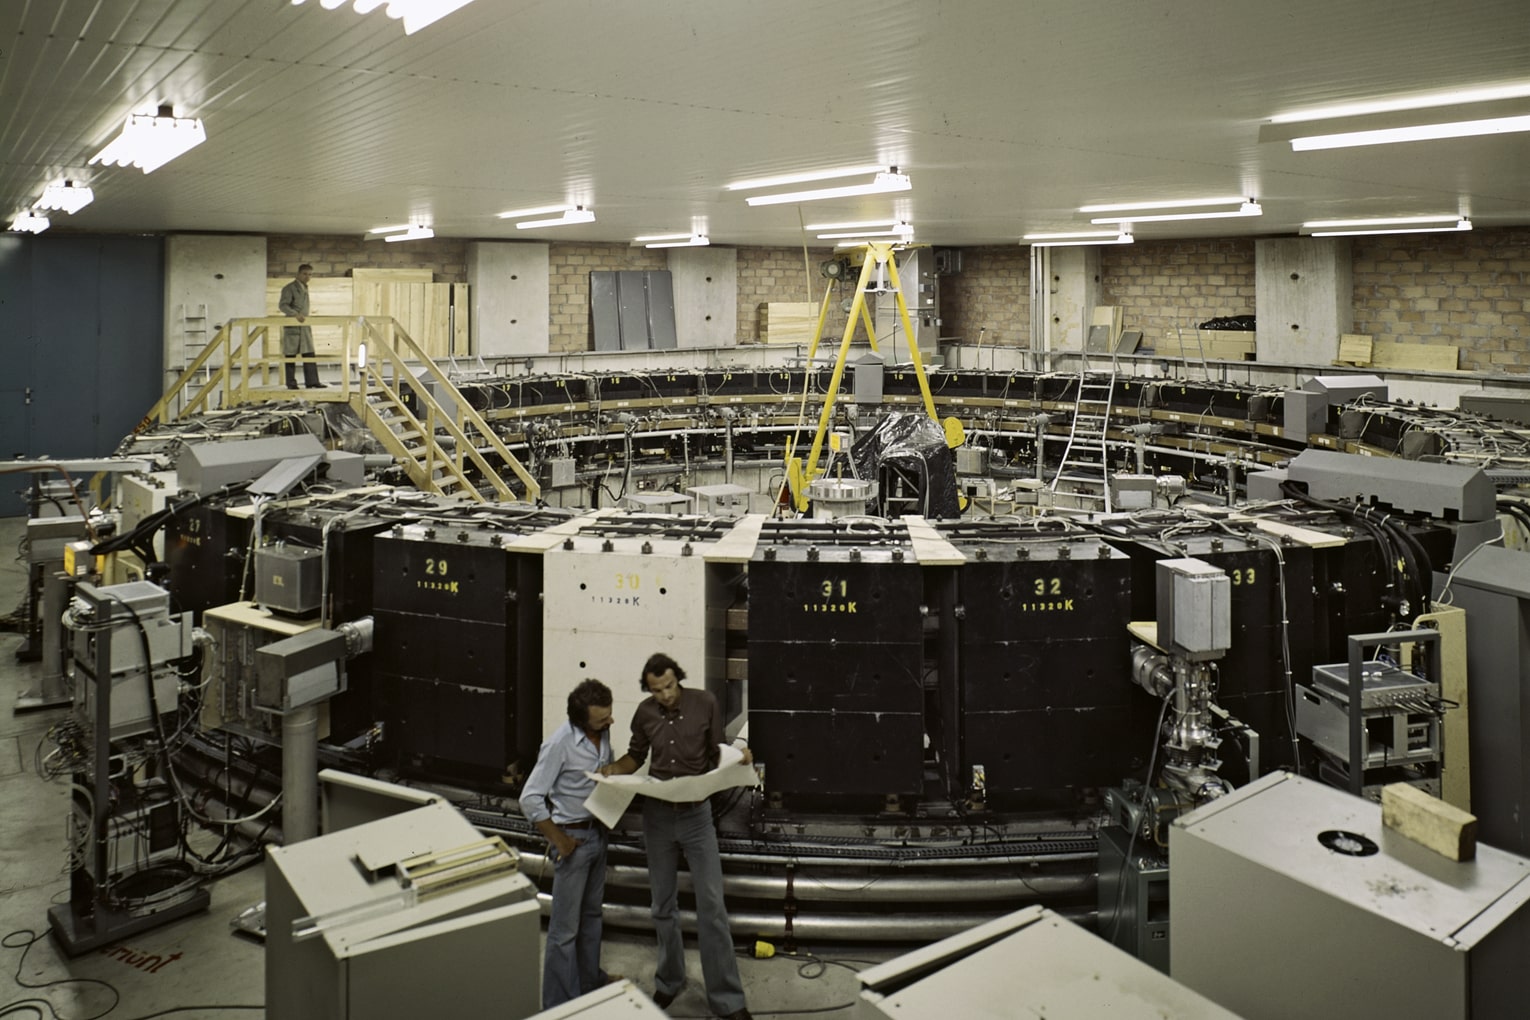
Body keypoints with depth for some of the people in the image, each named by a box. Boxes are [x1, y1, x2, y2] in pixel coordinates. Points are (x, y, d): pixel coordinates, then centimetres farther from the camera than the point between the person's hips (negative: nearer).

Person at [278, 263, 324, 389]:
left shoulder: (305, 288, 16)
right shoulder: (289, 288, -8)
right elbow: (282, 305, -18)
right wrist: (296, 314, -30)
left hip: (305, 326, 7)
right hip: (292, 326, -7)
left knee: (309, 354, 0)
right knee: (290, 356, 0)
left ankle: (312, 382, 0)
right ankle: (291, 383, 5)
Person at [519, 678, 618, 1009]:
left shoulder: (603, 733, -3)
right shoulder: (560, 744, -25)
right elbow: (530, 799, -23)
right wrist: (559, 841, -18)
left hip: (598, 831, 8)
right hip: (573, 836, -8)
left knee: (591, 913, 23)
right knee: (566, 926, 0)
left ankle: (589, 978, 41)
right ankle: (560, 1003, 11)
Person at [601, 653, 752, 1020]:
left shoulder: (705, 703, -8)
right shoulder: (645, 713, -2)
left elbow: (717, 752, 2)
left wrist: (738, 756, -19)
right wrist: (616, 767, -7)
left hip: (696, 813, -2)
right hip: (657, 815, 2)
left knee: (712, 904, -4)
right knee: (663, 905, 13)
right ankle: (668, 983, 31)